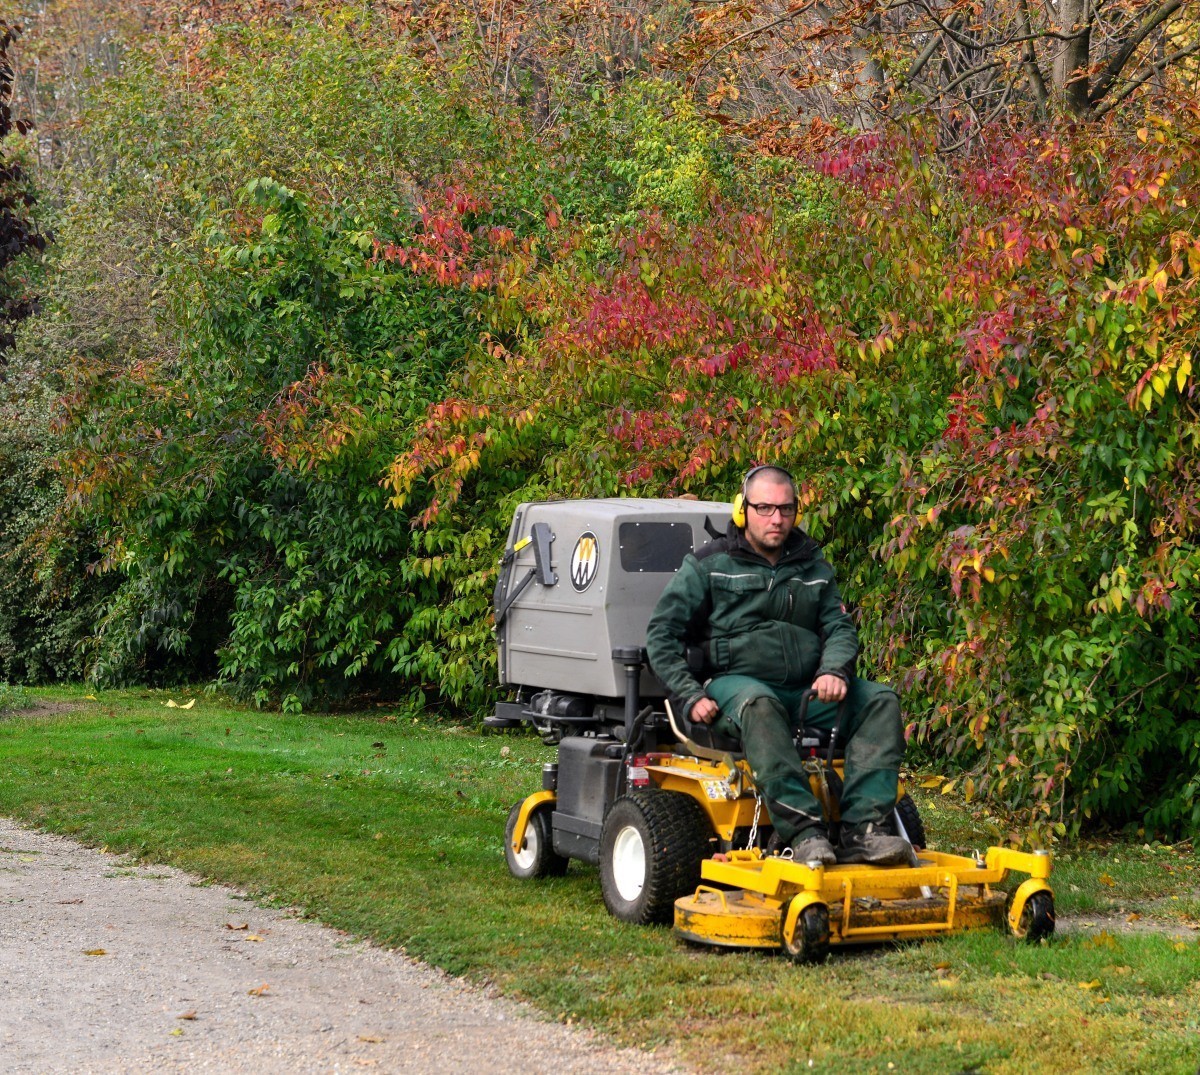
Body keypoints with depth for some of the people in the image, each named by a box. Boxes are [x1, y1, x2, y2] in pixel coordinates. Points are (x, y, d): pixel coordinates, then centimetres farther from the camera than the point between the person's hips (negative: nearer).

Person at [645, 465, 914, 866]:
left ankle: (863, 830, -31)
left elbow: (839, 626, 14)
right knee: (758, 705, -40)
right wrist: (691, 695, -9)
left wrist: (834, 670, -10)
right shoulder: (709, 565, 6)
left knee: (881, 701, -18)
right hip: (734, 683, -5)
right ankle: (804, 831, -48)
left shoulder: (813, 566, 19)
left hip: (807, 690, 5)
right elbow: (662, 633, 4)